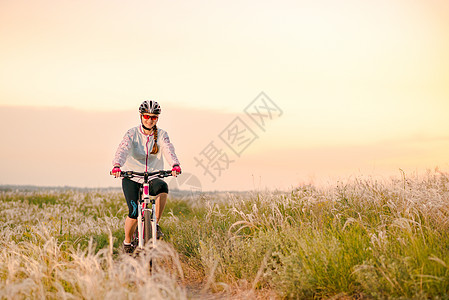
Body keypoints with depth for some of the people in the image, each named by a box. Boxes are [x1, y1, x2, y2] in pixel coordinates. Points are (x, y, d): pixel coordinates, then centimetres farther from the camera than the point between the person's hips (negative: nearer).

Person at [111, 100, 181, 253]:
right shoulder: (132, 134, -6)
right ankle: (127, 242, 10)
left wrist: (175, 165, -41)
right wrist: (117, 166, -45)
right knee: (134, 212, -17)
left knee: (162, 187, -34)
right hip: (131, 177, -1)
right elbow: (122, 150, -23)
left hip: (152, 177, 1)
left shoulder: (161, 135, -2)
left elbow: (168, 150, -19)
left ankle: (155, 224, -16)